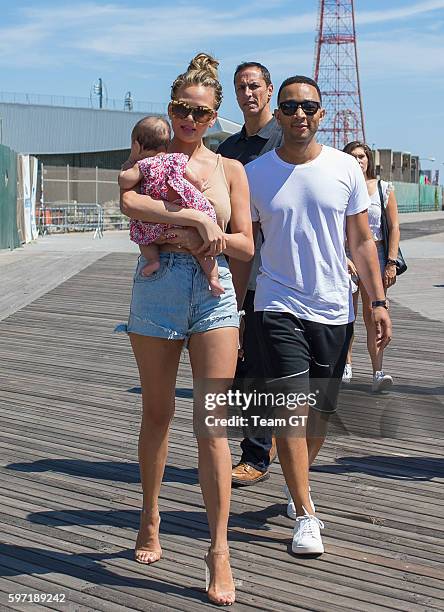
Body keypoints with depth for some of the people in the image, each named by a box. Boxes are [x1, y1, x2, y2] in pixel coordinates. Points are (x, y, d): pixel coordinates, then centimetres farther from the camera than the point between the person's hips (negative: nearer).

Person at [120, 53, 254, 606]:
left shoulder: (230, 169, 11)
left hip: (214, 291, 1)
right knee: (157, 413, 11)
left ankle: (219, 549, 1)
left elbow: (246, 246, 6)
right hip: (156, 289, 0)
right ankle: (150, 519, 31)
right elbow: (129, 202, -16)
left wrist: (205, 239, -12)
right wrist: (196, 218, -20)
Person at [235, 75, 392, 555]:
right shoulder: (254, 174, 0)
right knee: (293, 408, -10)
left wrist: (378, 302, 1)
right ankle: (305, 515, 1)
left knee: (320, 411, 11)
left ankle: (297, 484, 34)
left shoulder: (344, 168, 3)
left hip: (334, 309, 2)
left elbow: (361, 241, 7)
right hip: (279, 307, -2)